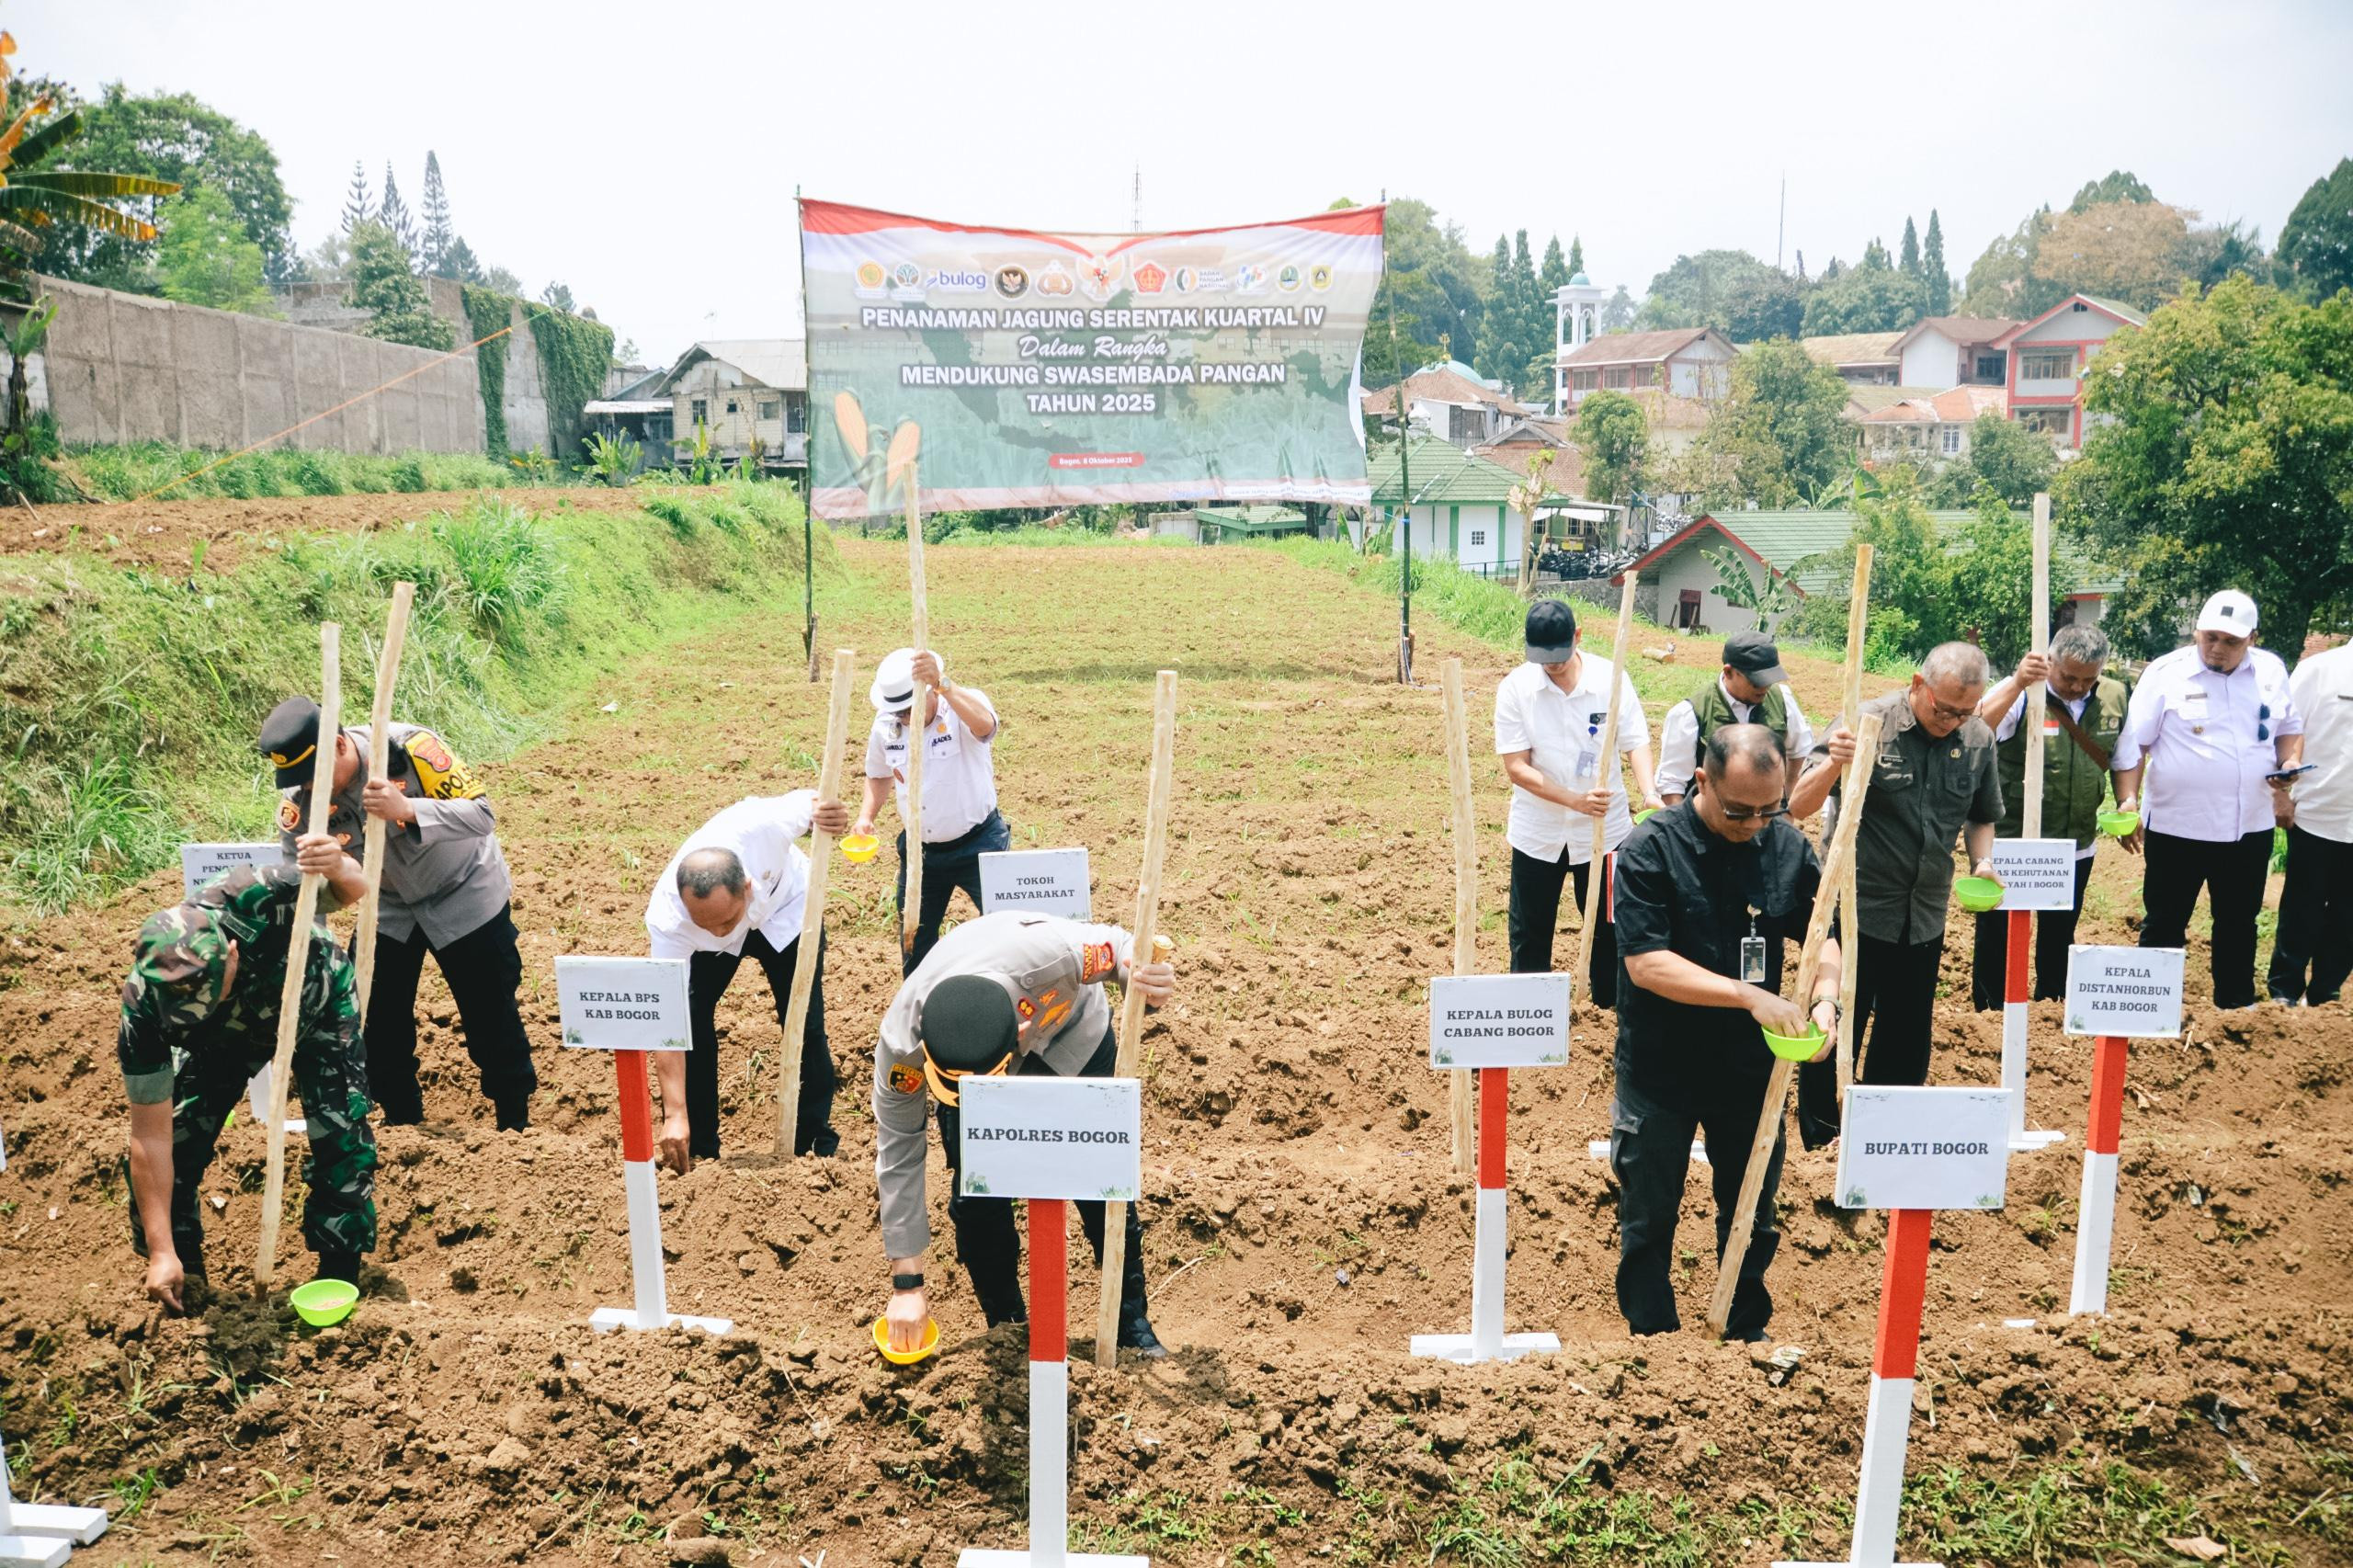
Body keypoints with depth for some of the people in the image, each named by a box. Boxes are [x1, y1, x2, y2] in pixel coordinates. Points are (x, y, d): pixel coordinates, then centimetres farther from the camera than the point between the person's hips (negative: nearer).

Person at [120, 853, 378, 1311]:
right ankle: (181, 1277, 16)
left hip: (315, 1006, -1)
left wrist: (337, 867, -51)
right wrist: (161, 1252, -27)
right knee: (177, 1142, -8)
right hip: (225, 1034, 1)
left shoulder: (258, 902, -45)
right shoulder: (145, 1004, -37)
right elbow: (150, 1137, -28)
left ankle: (339, 1278, 5)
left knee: (341, 1135, -12)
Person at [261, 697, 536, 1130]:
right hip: (389, 905, 4)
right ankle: (401, 1120, 27)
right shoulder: (300, 797, -18)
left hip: (465, 895, -4)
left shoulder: (408, 747, -31)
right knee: (375, 1021, 5)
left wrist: (406, 809, -47)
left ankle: (515, 1124, 20)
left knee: (492, 1021, 0)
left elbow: (482, 814, -33)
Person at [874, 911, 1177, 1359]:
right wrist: (907, 1284, -20)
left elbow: (1118, 946, -23)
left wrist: (1149, 976, -48)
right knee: (977, 1192, -9)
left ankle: (1133, 1325, 15)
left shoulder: (1052, 953, -46)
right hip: (962, 1049, 1)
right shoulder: (902, 1040, -37)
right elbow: (898, 1153, -24)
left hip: (1071, 1031, 0)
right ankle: (1006, 1328, 16)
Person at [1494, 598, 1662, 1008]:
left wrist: (1649, 794, -28)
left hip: (1604, 828, 0)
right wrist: (1575, 800, -26)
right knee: (1530, 935, 11)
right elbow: (1515, 767, -14)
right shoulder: (1515, 688, -12)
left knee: (1609, 927, 13)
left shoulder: (1611, 678, -10)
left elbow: (1637, 743, -8)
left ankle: (1612, 1005, 30)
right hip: (1537, 831, 0)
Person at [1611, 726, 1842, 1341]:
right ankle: (1651, 1336, 30)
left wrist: (1824, 996, -16)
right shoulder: (1650, 850, -18)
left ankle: (1747, 1333, 39)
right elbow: (1645, 962, -24)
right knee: (1649, 1214, 11)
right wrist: (1748, 996, -29)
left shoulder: (1789, 846, -5)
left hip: (1751, 1064, 4)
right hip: (1660, 1067, -4)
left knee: (1751, 1212, 19)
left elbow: (1820, 936, 4)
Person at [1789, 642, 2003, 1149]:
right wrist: (1833, 764, -37)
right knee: (1836, 1032, 2)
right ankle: (1817, 1145, 19)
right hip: (1855, 912, -5)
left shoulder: (1978, 739, 0)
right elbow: (1799, 807, -19)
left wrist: (1982, 861, -3)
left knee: (1907, 1040, 16)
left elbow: (1982, 817, 16)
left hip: (1924, 918, 5)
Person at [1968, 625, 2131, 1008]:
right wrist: (2017, 684, -44)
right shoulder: (2021, 693, -16)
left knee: (2060, 935, 19)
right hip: (2010, 844, -4)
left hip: (2077, 846, 5)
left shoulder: (2116, 697, 0)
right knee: (1998, 936, 6)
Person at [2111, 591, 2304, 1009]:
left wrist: (2290, 765, -4)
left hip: (2250, 826, 4)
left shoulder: (2271, 671, 3)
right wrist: (2127, 800, -18)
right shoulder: (2165, 673, -10)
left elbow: (2290, 727, 16)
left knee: (2239, 925, 17)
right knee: (2164, 925, 5)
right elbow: (2133, 742, -9)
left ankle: (2237, 1008, 31)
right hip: (2177, 827, -4)